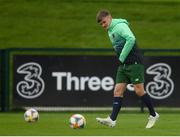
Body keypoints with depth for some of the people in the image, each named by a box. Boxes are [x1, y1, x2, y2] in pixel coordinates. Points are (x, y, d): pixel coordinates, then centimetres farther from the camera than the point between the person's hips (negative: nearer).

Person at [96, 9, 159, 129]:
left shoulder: (120, 25, -11)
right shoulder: (110, 31, 19)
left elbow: (131, 39, -25)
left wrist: (122, 57, -18)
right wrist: (121, 59, 10)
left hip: (134, 63, -9)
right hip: (123, 65, 9)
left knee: (139, 90, -7)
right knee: (118, 91, -2)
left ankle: (153, 115, 8)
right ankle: (112, 120, -10)